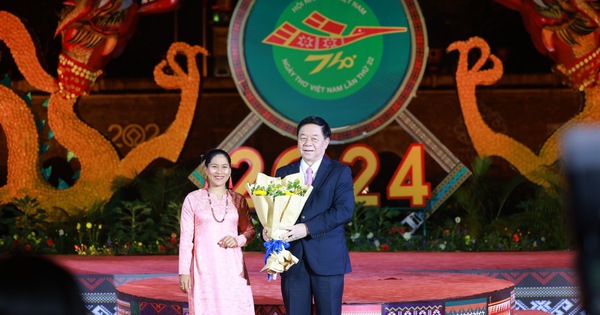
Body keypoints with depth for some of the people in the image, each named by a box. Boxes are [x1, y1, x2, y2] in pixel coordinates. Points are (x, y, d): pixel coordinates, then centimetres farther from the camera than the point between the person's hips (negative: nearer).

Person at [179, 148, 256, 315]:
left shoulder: (238, 200, 10)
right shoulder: (193, 199, 3)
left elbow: (250, 231, 17)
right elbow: (186, 238, 3)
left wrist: (238, 240, -5)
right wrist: (184, 271, -2)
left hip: (232, 268, 2)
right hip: (204, 268, -2)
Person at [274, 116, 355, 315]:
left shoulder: (340, 172, 2)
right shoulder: (284, 173, 12)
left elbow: (344, 210, -12)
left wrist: (308, 228, -21)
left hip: (327, 259, -3)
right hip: (293, 259, 3)